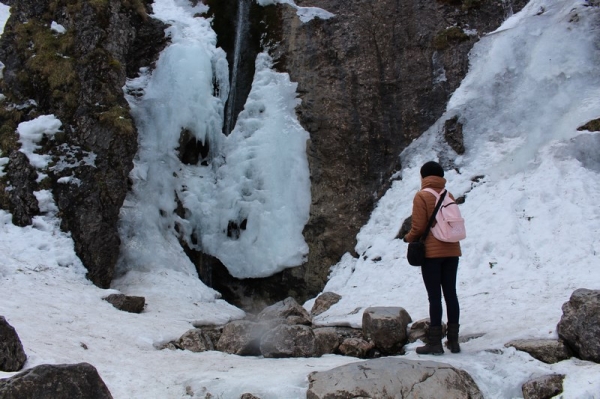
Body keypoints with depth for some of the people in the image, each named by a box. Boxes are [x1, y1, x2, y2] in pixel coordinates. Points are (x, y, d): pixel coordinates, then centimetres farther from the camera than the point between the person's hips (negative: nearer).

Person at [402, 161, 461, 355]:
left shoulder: (422, 196, -8)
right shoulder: (448, 196, 8)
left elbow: (418, 227, -12)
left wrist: (408, 238, 6)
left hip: (432, 252, -5)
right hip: (451, 251, 5)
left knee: (434, 296, -2)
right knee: (450, 294, 9)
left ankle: (435, 342, 0)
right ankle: (453, 340, 13)